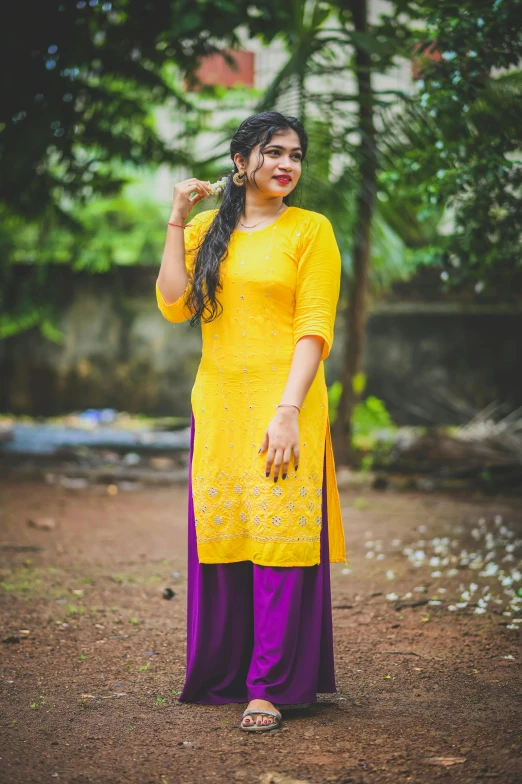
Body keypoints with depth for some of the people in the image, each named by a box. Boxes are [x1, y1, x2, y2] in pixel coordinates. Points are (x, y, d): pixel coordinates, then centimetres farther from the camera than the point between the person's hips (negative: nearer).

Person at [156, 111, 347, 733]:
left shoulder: (310, 230, 0)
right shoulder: (206, 231, 11)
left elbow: (314, 329, -7)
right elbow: (174, 308, -1)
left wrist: (288, 411, -17)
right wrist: (177, 221, -2)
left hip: (283, 406, -4)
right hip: (217, 404, 4)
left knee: (278, 541, -5)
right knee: (219, 538, 8)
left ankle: (270, 687, 1)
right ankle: (221, 674, 22)